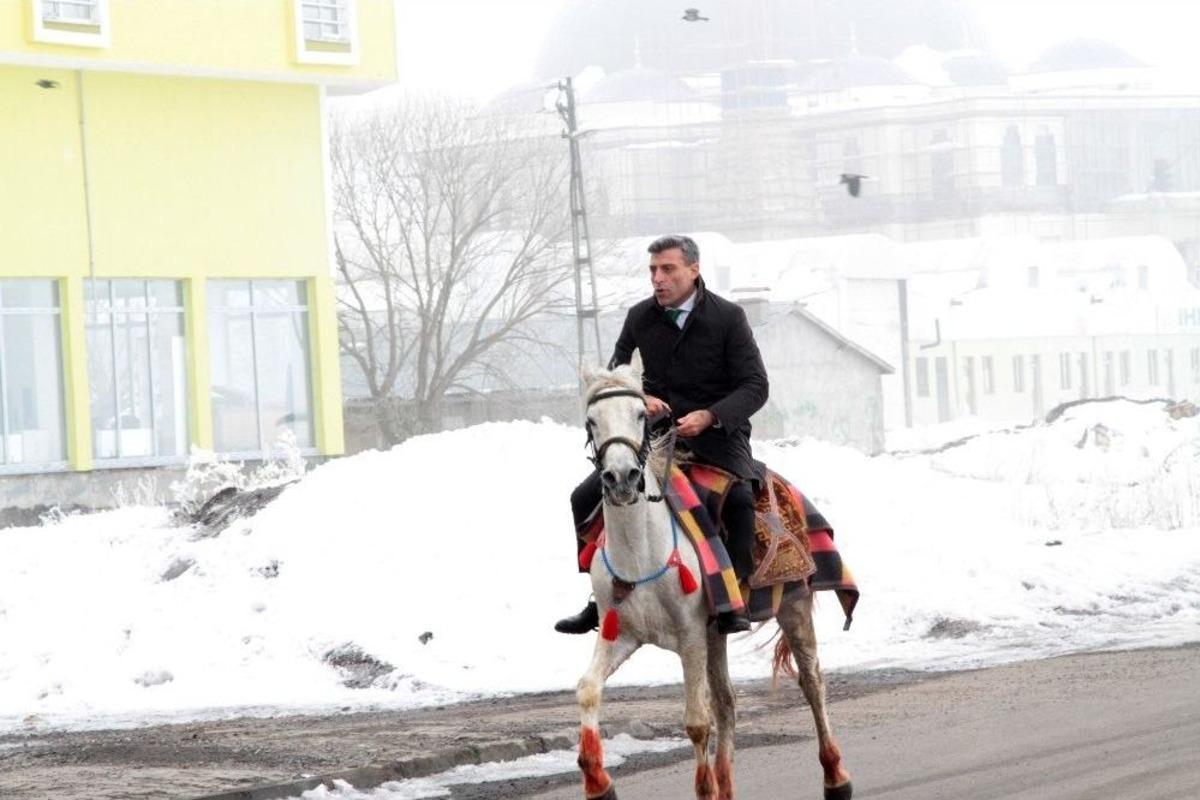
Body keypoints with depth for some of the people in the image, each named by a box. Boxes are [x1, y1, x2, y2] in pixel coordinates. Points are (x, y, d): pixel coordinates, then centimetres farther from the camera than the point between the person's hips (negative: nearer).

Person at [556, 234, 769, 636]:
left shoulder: (728, 317, -6)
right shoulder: (640, 317, 5)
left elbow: (755, 386, -8)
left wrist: (709, 415, -24)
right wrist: (639, 398, -11)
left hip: (717, 434, -4)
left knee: (740, 499, -34)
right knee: (586, 498, -9)